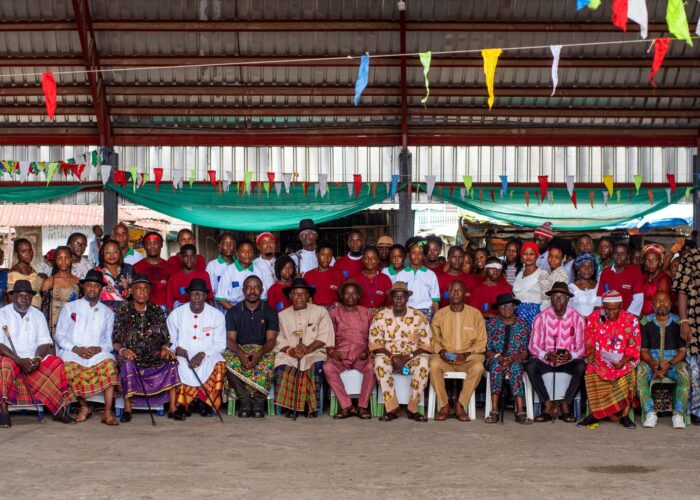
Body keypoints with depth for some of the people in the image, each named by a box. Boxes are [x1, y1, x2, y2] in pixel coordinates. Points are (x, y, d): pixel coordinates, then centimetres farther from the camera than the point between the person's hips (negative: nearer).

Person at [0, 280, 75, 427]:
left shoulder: (37, 315, 11)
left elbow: (44, 342, 4)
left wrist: (37, 359, -18)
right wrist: (20, 360, -24)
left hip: (33, 360, 4)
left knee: (56, 363, -19)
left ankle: (59, 410, -17)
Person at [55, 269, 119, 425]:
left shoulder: (107, 312, 19)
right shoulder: (70, 307, 14)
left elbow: (109, 340, 10)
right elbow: (60, 336, 7)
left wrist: (98, 349, -13)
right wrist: (76, 349, -11)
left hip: (98, 354, 1)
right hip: (72, 353, -1)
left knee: (109, 363, -33)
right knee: (70, 365, -35)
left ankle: (107, 412, -33)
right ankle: (84, 407, -16)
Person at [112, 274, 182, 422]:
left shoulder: (157, 311, 12)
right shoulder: (123, 312, 6)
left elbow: (165, 337, 10)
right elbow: (115, 341, 3)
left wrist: (165, 348, -11)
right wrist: (122, 349, -18)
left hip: (154, 356, 2)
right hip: (131, 355, -2)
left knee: (171, 361, -26)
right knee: (127, 363, -35)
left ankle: (172, 409, -22)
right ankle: (127, 409, -25)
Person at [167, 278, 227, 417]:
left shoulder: (217, 315, 5)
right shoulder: (176, 314, 8)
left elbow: (220, 344, 1)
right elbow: (168, 341, 8)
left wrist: (202, 354, -16)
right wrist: (176, 348, -16)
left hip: (208, 356, 0)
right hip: (182, 356, 0)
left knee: (219, 364, -34)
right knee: (180, 366, -35)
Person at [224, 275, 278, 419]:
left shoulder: (269, 312, 7)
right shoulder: (233, 312, 9)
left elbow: (271, 340, -3)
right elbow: (230, 339, -2)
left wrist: (259, 353, -25)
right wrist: (241, 354, -24)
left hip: (263, 350, -1)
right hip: (239, 349, 1)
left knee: (268, 361, -37)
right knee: (229, 360, -35)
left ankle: (259, 401, -25)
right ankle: (244, 400, -26)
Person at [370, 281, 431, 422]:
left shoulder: (419, 317, 0)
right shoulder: (380, 316, 0)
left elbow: (426, 345, -3)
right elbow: (375, 344, -4)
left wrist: (407, 357, -17)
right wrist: (392, 357, -18)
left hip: (412, 358, 0)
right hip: (388, 356, 0)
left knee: (423, 363, -33)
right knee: (380, 362, -34)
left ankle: (412, 409, -24)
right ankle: (392, 409, -29)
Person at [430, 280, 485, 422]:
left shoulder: (475, 314, 6)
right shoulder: (440, 314, 10)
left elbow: (481, 342, 5)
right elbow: (434, 339, 11)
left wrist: (466, 353, -11)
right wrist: (440, 350, -10)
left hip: (468, 357, -1)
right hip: (445, 357, 1)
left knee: (478, 367, -34)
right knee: (434, 365, -33)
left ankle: (460, 405, -21)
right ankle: (444, 406, -21)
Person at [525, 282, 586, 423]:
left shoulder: (577, 318, 0)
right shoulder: (541, 318, 0)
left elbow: (582, 346, -4)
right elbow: (533, 346, -4)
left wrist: (571, 356, -25)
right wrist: (547, 356, -22)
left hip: (568, 361, 0)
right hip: (546, 361, 0)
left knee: (582, 366, -31)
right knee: (530, 366, -29)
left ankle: (566, 405, -18)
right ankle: (548, 406, -21)